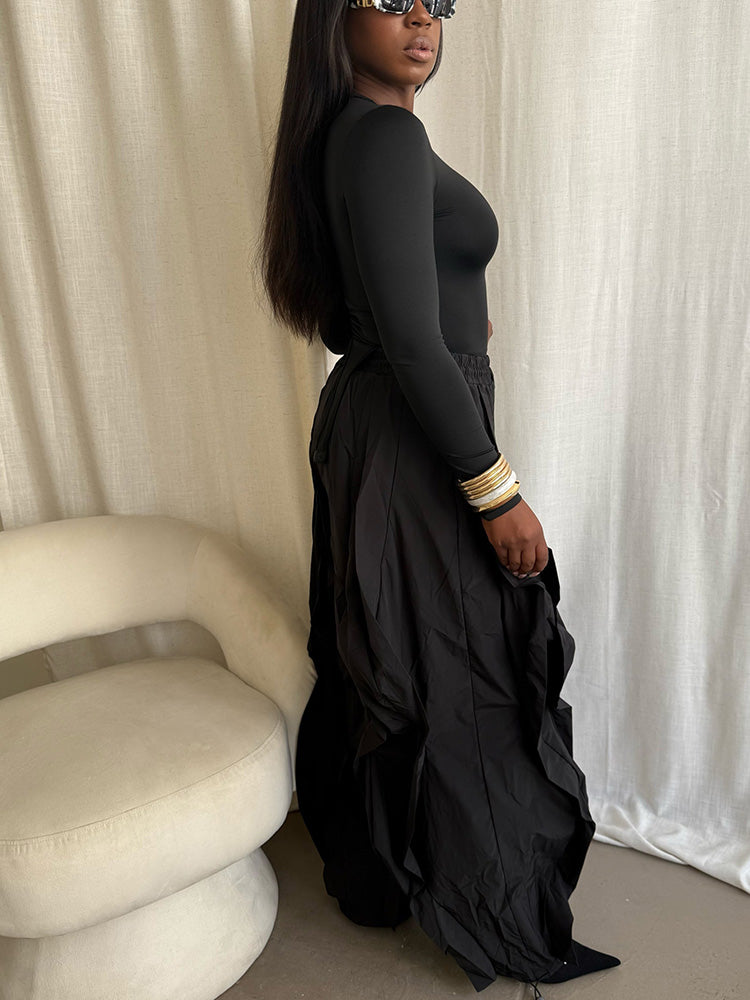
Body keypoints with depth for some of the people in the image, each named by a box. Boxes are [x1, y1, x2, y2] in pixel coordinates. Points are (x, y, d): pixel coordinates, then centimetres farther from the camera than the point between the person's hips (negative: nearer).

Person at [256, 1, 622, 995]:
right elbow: (411, 342, -24)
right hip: (413, 443, -10)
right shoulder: (387, 136, -17)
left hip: (362, 420, 10)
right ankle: (496, 914, 29)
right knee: (460, 671, 5)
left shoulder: (347, 134, 14)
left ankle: (368, 861, 43)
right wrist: (497, 491, -21)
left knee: (378, 661, 20)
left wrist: (454, 317, 19)